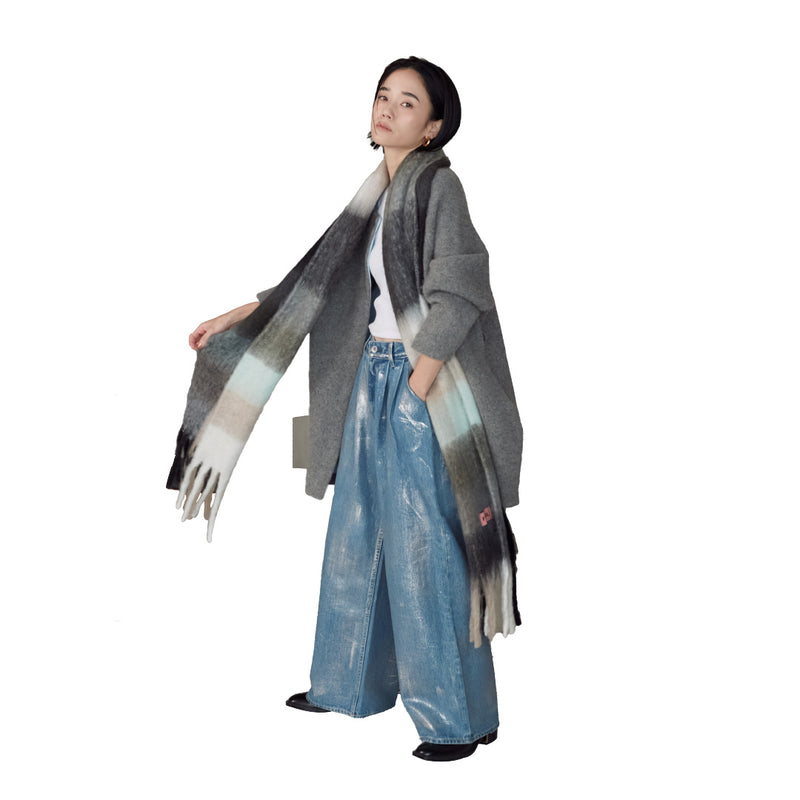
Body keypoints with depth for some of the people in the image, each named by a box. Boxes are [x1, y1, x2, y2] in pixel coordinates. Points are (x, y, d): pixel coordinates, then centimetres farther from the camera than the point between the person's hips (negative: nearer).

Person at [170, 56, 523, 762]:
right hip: (371, 376, 8)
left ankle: (459, 715, 7)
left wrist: (415, 391, -17)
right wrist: (233, 320, 22)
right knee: (357, 536, 15)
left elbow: (451, 301, -17)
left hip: (422, 385, -8)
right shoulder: (378, 194, 13)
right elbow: (317, 277, 20)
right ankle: (351, 683, 31)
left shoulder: (437, 184, -11)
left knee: (425, 550, -5)